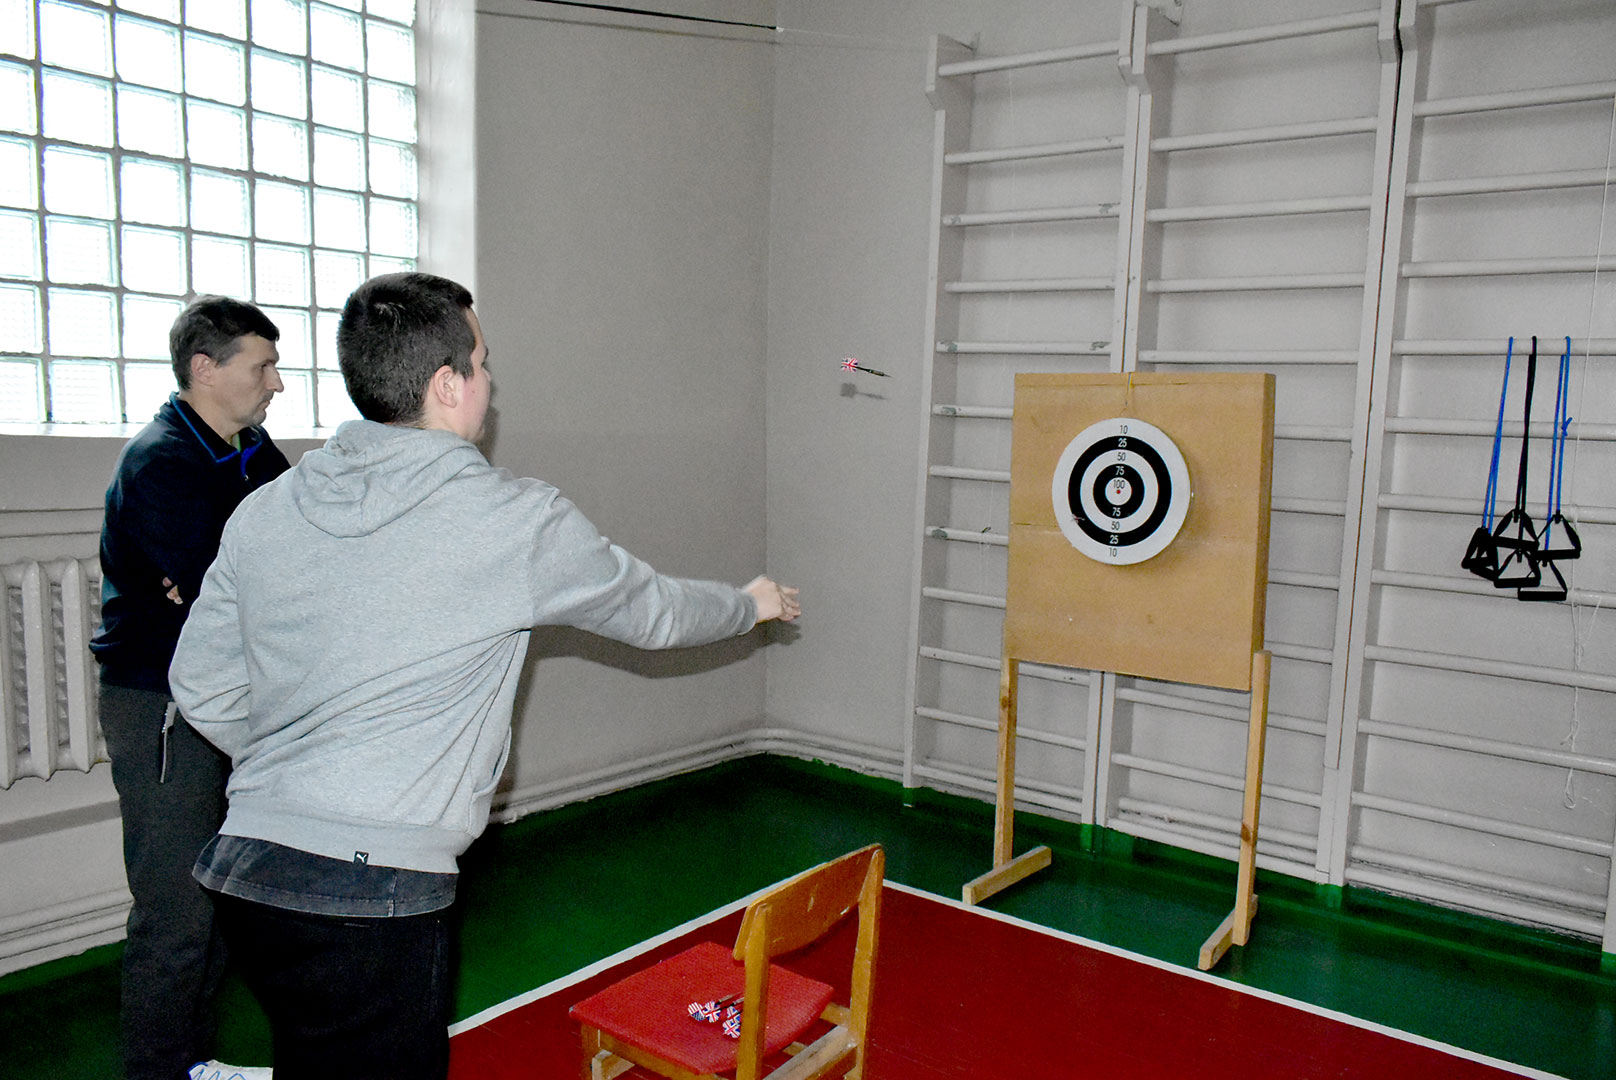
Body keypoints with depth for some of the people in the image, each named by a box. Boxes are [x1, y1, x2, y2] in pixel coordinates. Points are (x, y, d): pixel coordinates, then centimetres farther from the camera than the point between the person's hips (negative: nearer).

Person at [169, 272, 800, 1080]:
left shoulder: (264, 512, 5)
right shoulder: (513, 520, -11)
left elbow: (202, 689, 12)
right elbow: (652, 612, 5)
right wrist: (752, 604, 24)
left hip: (246, 869, 7)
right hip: (373, 897, -7)